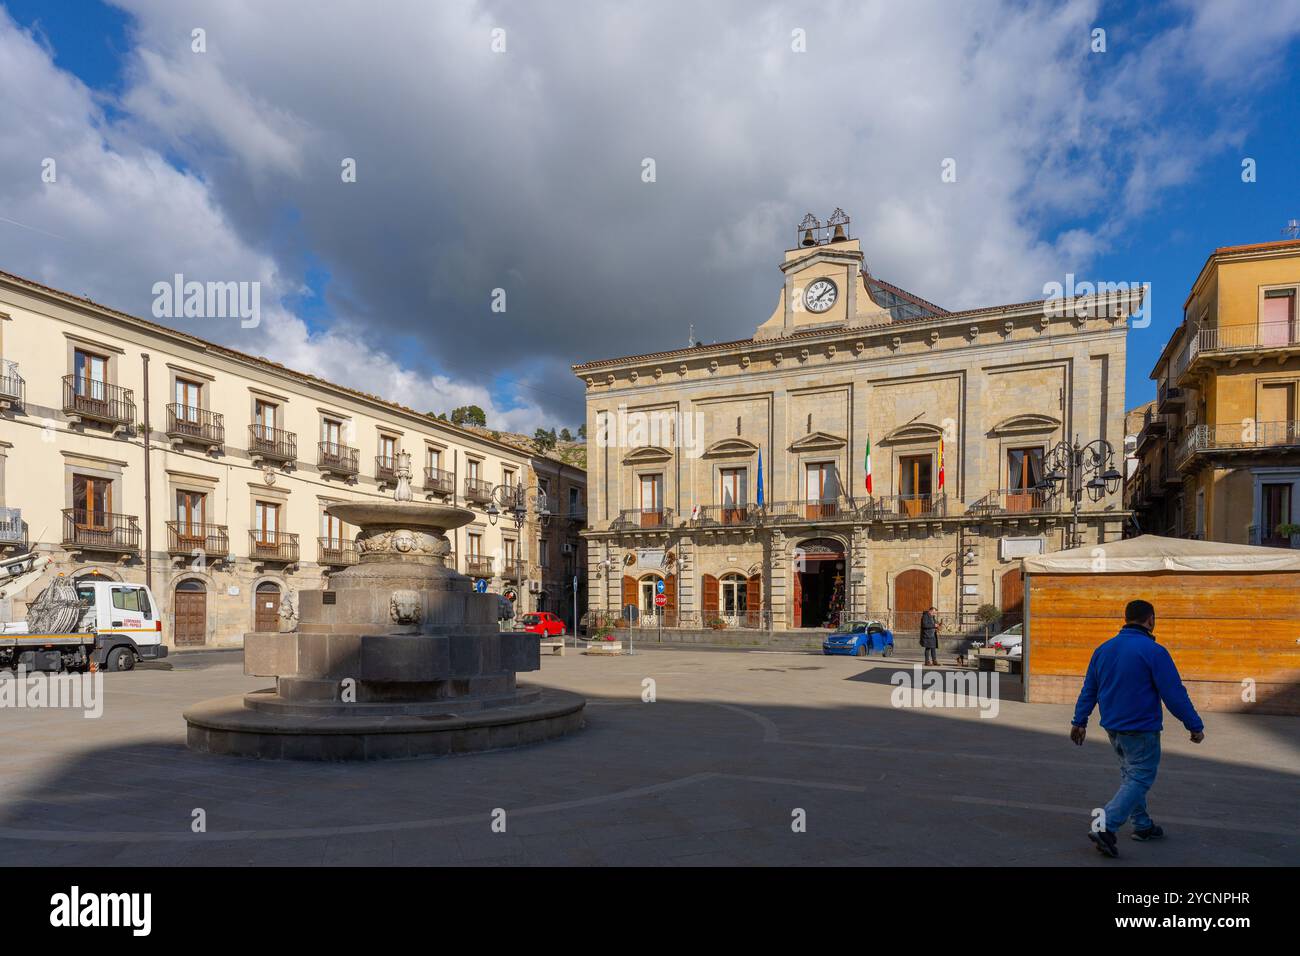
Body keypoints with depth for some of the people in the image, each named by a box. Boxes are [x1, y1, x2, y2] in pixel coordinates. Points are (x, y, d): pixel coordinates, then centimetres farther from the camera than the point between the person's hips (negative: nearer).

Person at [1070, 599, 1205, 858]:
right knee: (1140, 779, -1)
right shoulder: (1153, 651, -16)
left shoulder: (1103, 649, 6)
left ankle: (1142, 825, 32)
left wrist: (1079, 721, 17)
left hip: (1112, 727, 7)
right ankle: (1106, 828, -12)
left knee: (1130, 775, 22)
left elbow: (1088, 689, 11)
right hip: (1141, 729, -7)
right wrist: (1195, 725, -5)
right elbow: (1174, 693, -16)